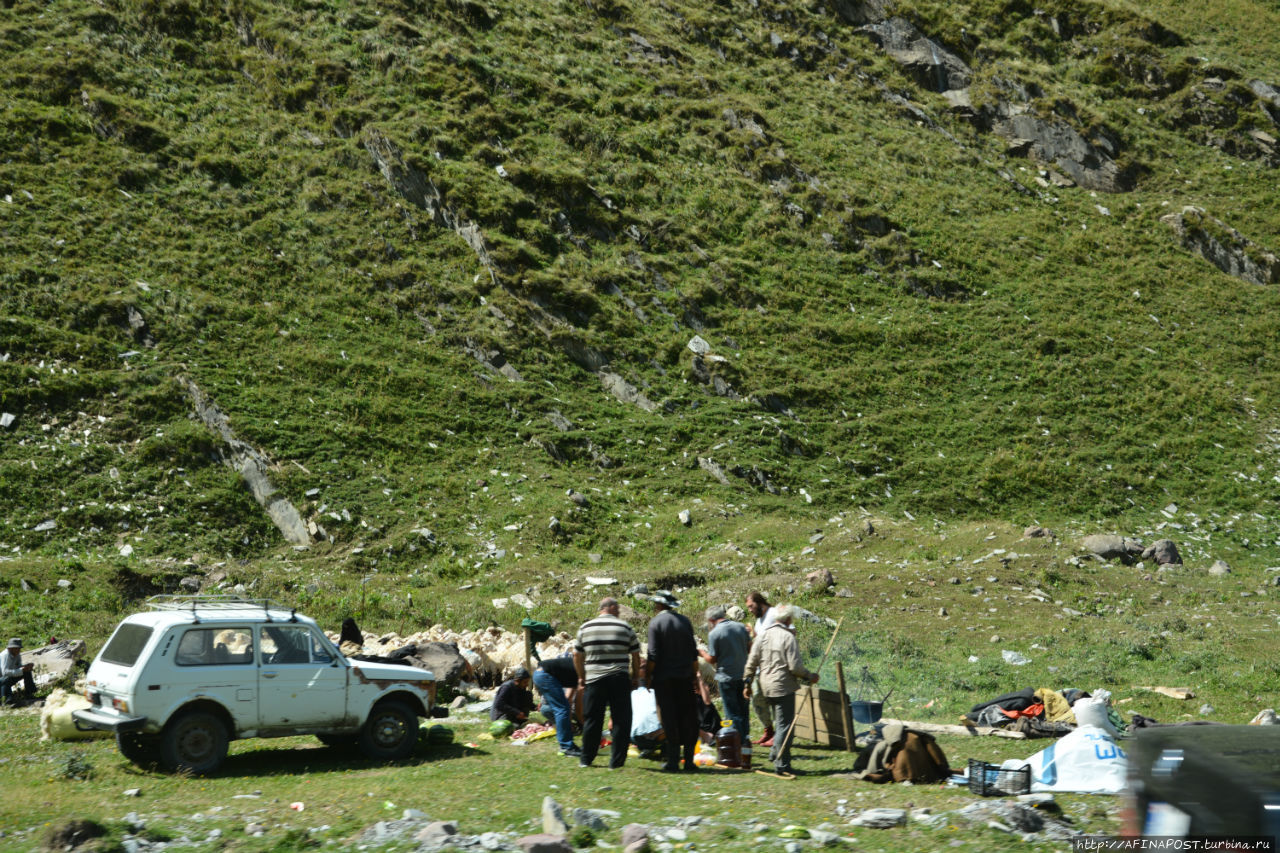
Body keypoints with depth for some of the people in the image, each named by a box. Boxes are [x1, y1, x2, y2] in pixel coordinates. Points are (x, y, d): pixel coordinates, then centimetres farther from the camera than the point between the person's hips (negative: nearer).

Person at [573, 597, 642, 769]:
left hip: (594, 679, 3)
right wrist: (636, 678, 14)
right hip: (619, 679, -2)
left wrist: (581, 677, 21)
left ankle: (585, 759, 19)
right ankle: (616, 761, 4)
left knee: (592, 720, 10)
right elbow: (636, 656, 3)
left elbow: (577, 655, 11)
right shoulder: (625, 628, 2)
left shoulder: (585, 627, 8)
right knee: (621, 720, 4)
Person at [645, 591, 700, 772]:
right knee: (688, 718, 7)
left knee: (669, 719, 1)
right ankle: (689, 760, 8)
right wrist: (694, 675, 14)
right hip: (685, 677, 3)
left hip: (664, 678, -3)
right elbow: (693, 652, 7)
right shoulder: (685, 621, 5)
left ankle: (672, 760, 3)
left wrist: (648, 677, -2)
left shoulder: (655, 622, -7)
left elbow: (653, 655, -10)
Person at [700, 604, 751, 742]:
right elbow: (749, 649, 10)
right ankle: (745, 740, 21)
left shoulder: (714, 634, -13)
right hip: (743, 675, 5)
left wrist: (701, 653, 9)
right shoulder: (741, 627, 2)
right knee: (743, 710, 16)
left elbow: (711, 659, -10)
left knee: (733, 713, 3)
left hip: (726, 678, -5)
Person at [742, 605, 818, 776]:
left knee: (779, 722, 23)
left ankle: (775, 753, 24)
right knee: (784, 725, -1)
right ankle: (781, 763, 0)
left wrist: (747, 683, 14)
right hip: (784, 686, -6)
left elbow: (751, 662, 6)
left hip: (766, 686, 6)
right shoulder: (788, 637, -13)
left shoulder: (762, 635, 5)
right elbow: (795, 666, -15)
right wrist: (810, 676, 1)